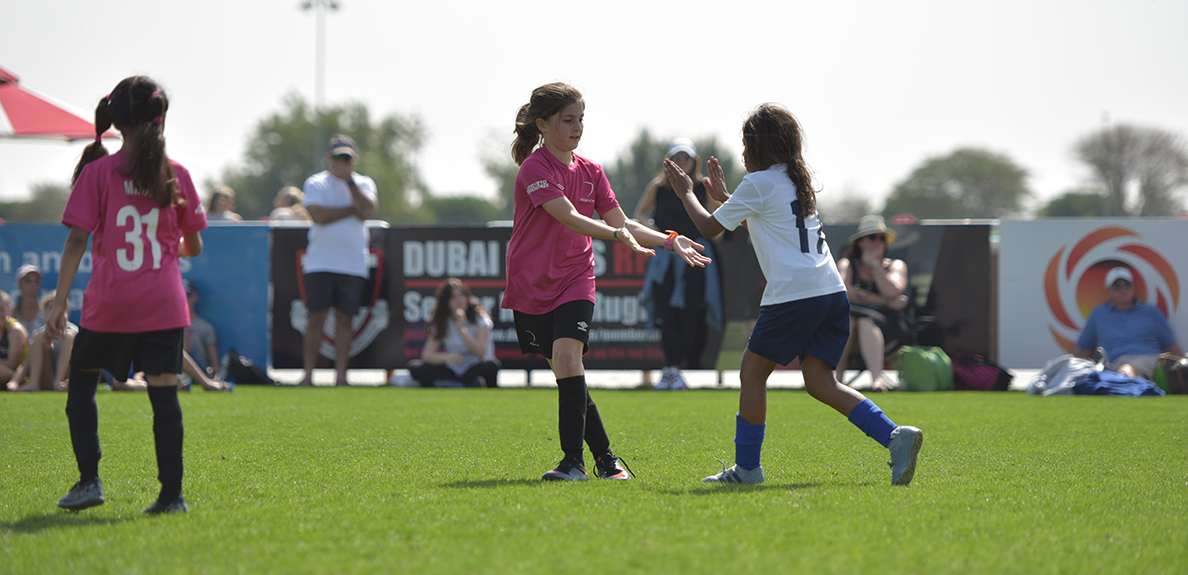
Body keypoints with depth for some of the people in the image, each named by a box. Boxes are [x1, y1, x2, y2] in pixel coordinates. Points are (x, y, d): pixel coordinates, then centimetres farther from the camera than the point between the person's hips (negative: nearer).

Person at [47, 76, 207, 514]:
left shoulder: (97, 172, -4)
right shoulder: (176, 175, 3)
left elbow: (77, 239, -8)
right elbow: (194, 247, 9)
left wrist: (60, 301, -6)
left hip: (108, 302, -1)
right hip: (164, 304, 1)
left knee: (81, 382, 16)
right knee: (164, 392, 2)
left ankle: (89, 480, 6)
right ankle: (172, 494, 0)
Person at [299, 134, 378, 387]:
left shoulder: (364, 184, 10)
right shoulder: (316, 183, 2)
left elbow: (367, 211, -10)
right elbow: (319, 215, -14)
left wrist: (349, 180, -7)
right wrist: (354, 209, -9)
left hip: (353, 265, 2)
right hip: (320, 264, -2)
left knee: (344, 319, 2)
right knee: (316, 318, -5)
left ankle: (341, 375, 4)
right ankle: (308, 375, -2)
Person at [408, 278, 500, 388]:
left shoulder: (478, 317, -6)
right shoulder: (440, 322, 0)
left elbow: (480, 351, -18)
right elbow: (427, 354, -8)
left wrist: (461, 329, -26)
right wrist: (446, 357, -30)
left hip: (474, 369, -4)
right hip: (451, 370, 4)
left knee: (490, 365, -38)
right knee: (414, 367, -20)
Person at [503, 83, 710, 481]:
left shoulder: (589, 171, 7)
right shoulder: (534, 168, -12)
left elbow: (621, 223, 12)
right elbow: (569, 218, -25)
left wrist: (670, 241, 0)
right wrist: (618, 234, -38)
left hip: (575, 280, 2)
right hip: (531, 284, -2)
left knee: (567, 354, -20)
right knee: (565, 371, 2)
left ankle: (574, 461, -22)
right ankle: (604, 457, 14)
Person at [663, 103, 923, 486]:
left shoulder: (758, 184, -3)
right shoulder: (798, 181, 22)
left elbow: (709, 227, 5)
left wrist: (686, 192, 20)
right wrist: (724, 197, 41)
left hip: (792, 295, -8)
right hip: (832, 293, 8)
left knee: (753, 370, 7)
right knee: (820, 382, 5)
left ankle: (747, 466, 9)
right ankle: (895, 437, -12)